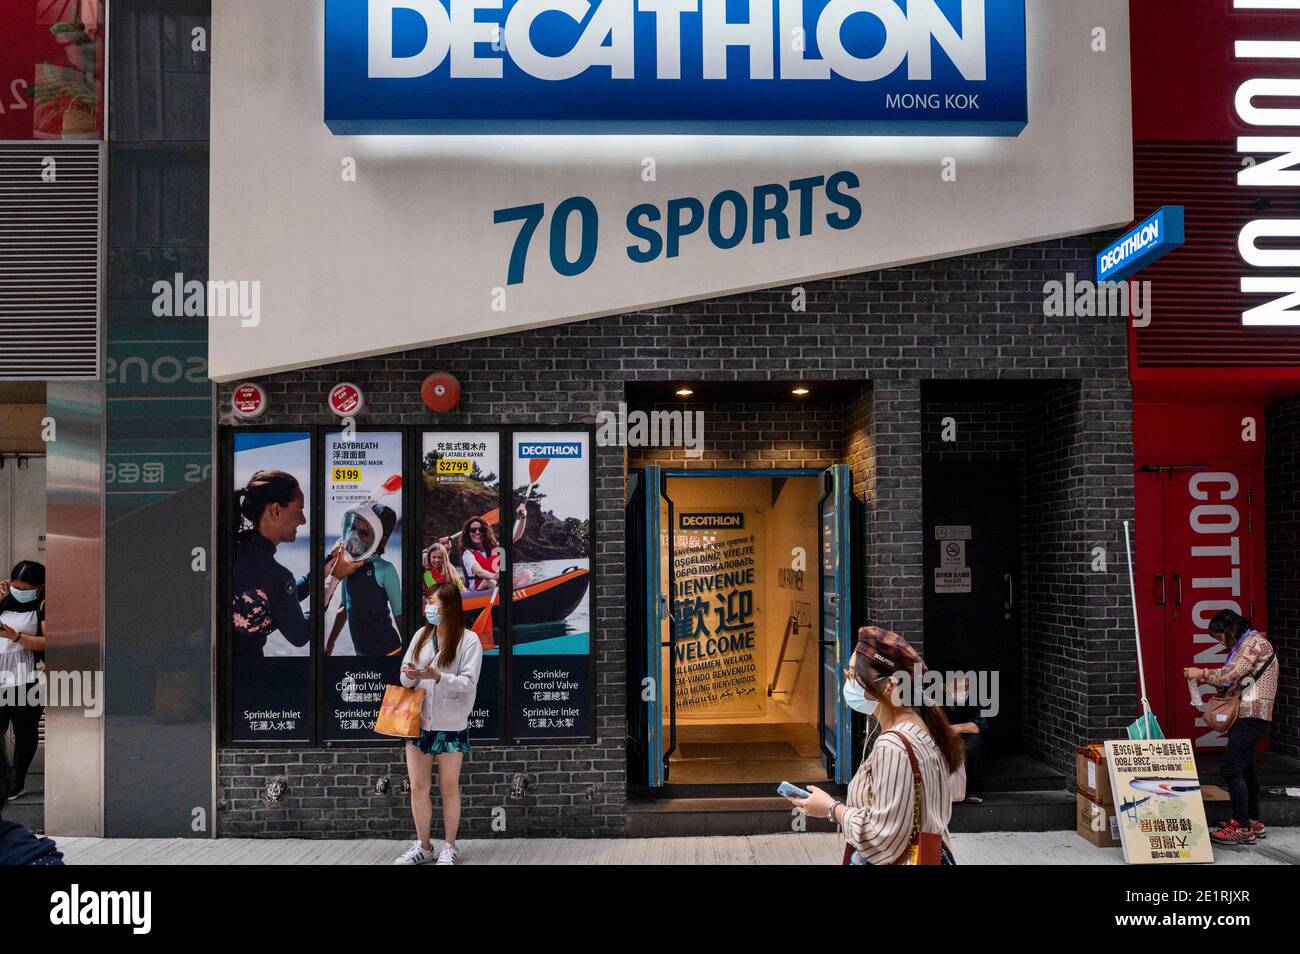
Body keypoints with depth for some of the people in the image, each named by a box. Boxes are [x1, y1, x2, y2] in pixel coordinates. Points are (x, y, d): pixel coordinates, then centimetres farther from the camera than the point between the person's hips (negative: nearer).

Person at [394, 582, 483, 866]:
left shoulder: (468, 640, -6)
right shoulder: (421, 636, 8)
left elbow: (469, 682, -14)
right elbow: (405, 679, 9)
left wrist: (437, 676, -26)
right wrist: (409, 676, -15)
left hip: (450, 725, -4)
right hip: (418, 722, 4)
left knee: (449, 788, 7)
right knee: (418, 787, 7)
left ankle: (450, 847, 20)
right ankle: (423, 846, 21)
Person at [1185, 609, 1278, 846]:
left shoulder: (1254, 641, -10)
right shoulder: (1245, 645, 20)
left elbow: (1231, 675, -20)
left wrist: (1203, 673, -7)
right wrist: (1209, 680, 8)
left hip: (1251, 717, -11)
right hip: (1247, 716, 11)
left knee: (1231, 769, -12)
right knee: (1245, 769, 16)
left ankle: (1242, 828, -9)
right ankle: (1253, 822, 24)